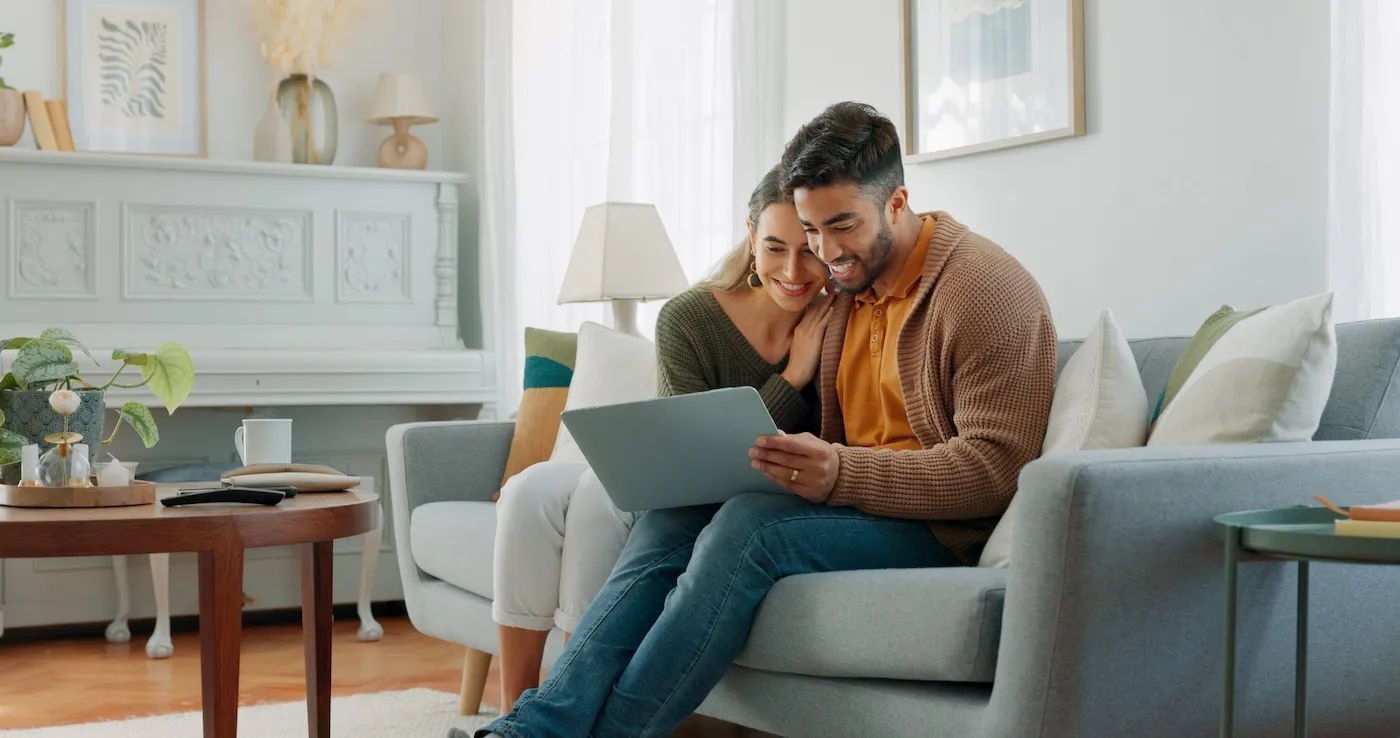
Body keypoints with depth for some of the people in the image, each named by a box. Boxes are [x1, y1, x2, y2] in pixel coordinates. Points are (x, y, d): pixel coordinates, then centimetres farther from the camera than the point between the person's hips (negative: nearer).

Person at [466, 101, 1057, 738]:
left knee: (749, 524, -30)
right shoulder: (848, 282, 14)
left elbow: (996, 467, -19)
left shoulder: (985, 289, -10)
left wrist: (843, 474, -30)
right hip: (852, 502, 8)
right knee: (668, 519, -13)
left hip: (942, 526, -7)